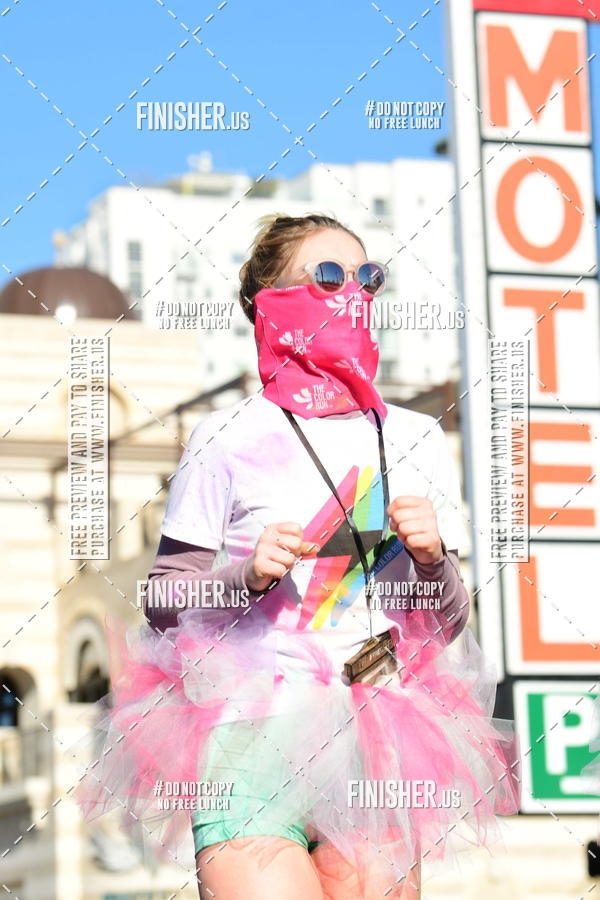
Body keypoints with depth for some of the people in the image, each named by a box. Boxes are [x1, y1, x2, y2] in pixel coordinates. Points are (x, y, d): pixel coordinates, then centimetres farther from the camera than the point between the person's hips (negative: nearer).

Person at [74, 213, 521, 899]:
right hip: (252, 737, -4)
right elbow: (162, 604, 3)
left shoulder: (416, 440, 11)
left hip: (377, 746, 4)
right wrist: (248, 575, -13)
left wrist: (432, 557, -4)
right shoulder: (228, 439, -1)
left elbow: (448, 626, 15)